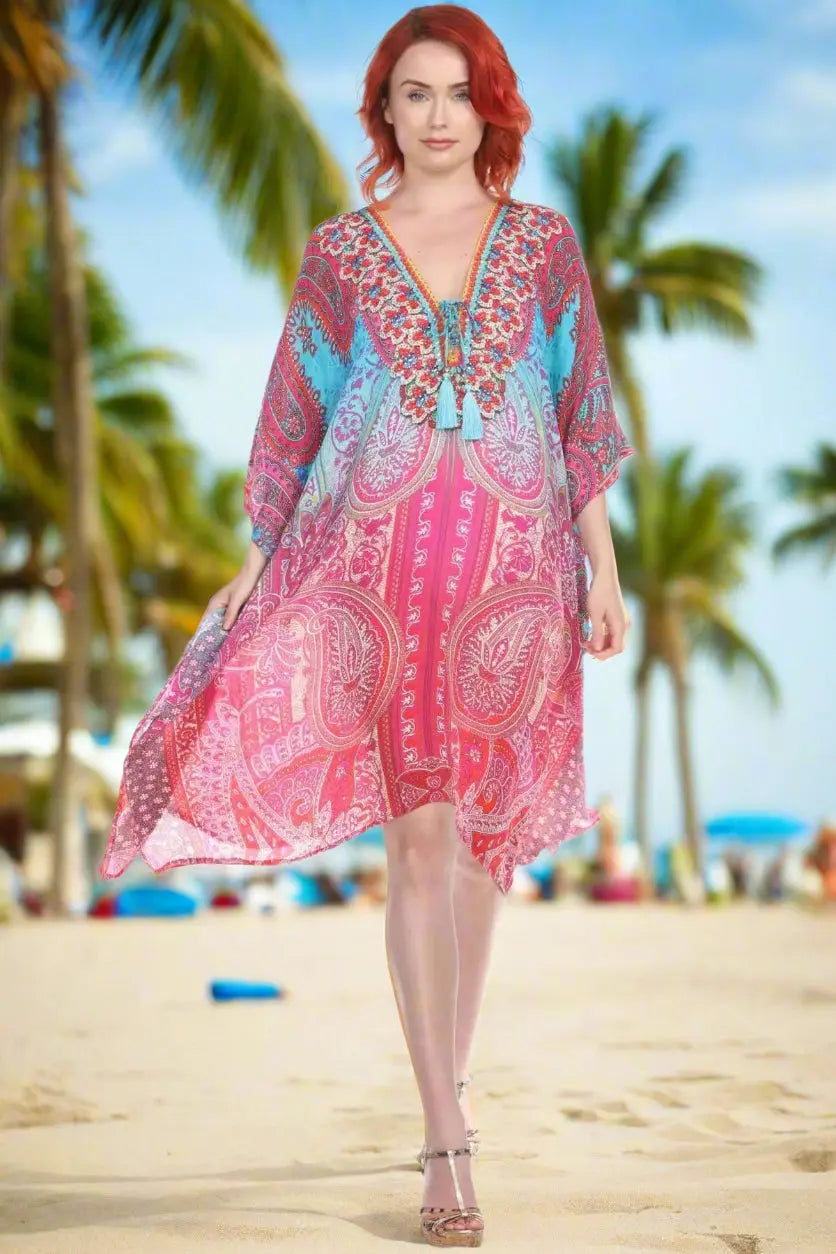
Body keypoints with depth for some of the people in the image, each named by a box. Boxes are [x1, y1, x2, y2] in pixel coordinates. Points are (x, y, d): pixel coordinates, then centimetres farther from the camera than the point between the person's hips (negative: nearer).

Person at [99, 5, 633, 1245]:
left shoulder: (544, 241, 7)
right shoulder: (340, 252, 6)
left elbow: (582, 413, 8)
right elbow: (296, 418, 9)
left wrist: (604, 569, 4)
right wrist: (258, 561, 5)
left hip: (513, 560, 2)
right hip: (378, 561, -1)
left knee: (488, 826, 9)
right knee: (421, 831, -8)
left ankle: (450, 1074, 30)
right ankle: (448, 1145, -5)